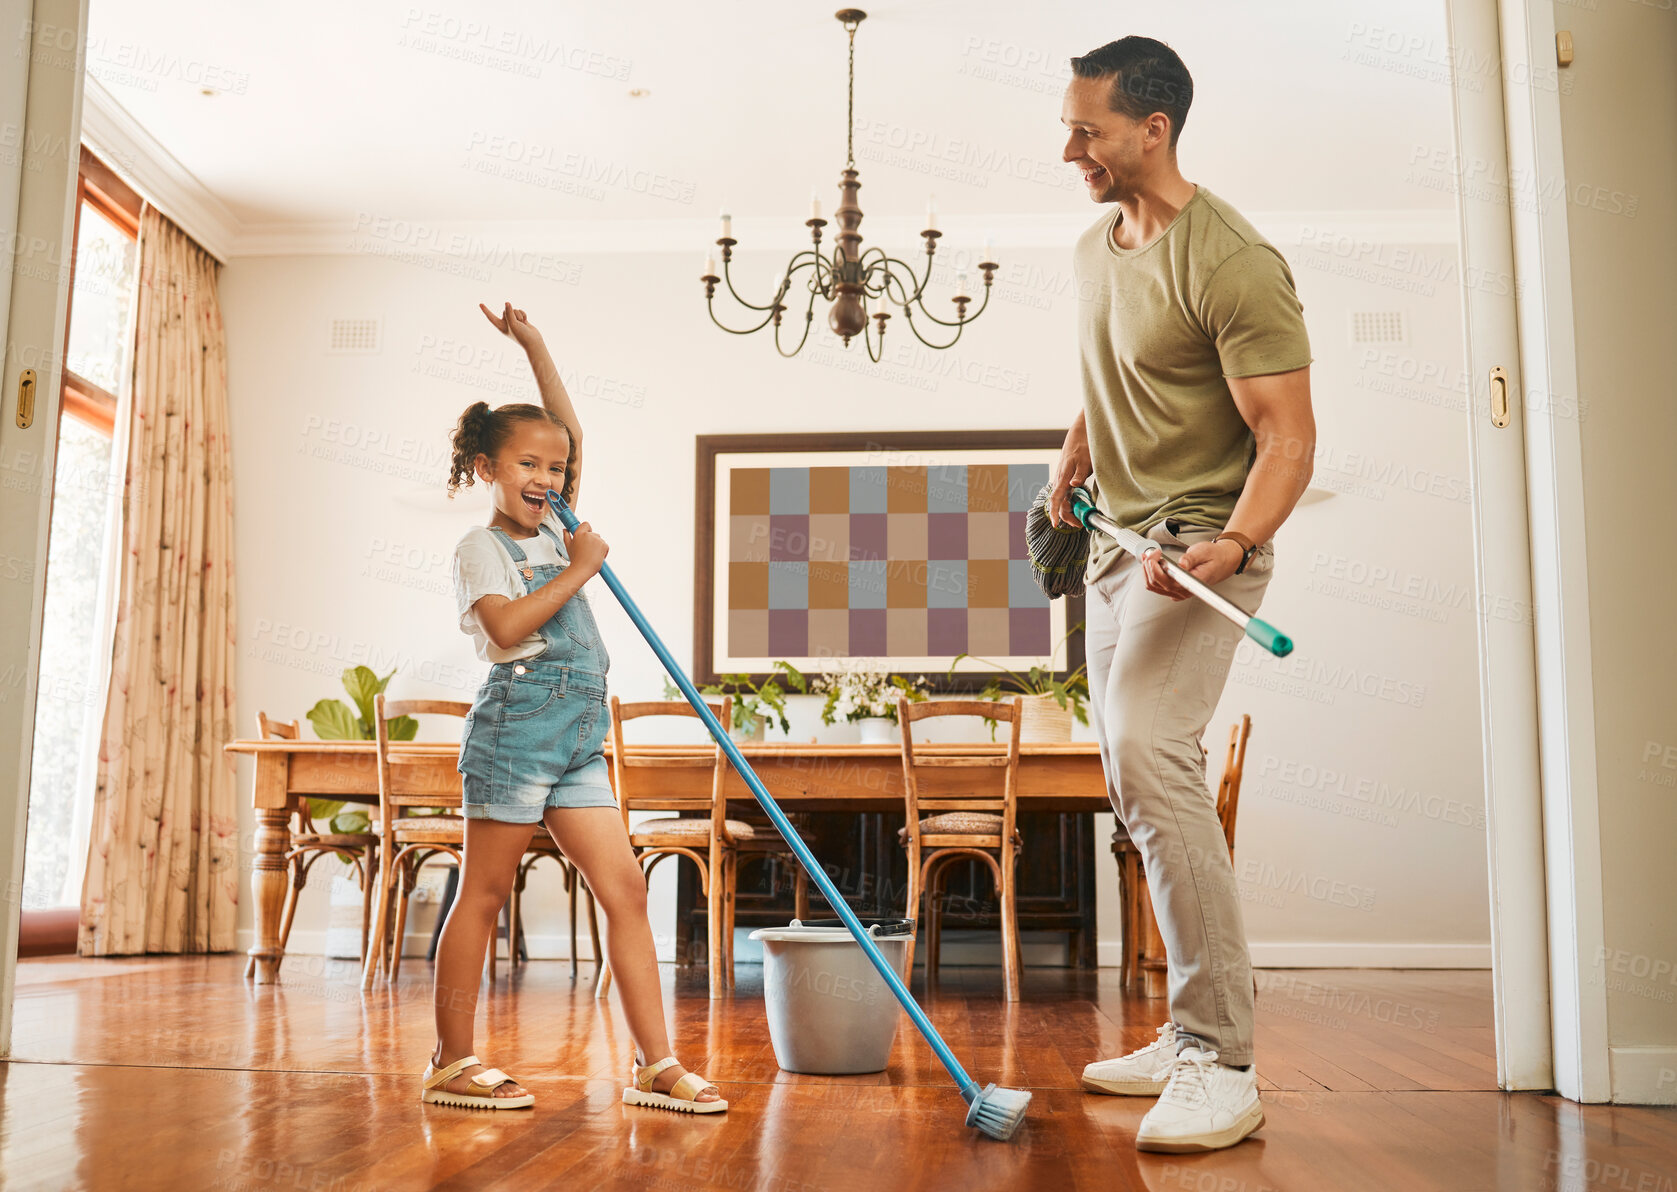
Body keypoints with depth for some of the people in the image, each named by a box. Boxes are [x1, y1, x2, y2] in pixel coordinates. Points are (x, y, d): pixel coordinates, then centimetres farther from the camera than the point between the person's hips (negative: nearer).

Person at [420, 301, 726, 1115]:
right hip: (517, 720, -7)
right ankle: (451, 1063, 11)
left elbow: (570, 433, 22)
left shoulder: (554, 531, 18)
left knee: (625, 889, 1)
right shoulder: (481, 546, -2)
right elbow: (508, 628, -19)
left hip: (577, 739, 7)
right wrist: (578, 570, -12)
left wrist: (534, 345, 19)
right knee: (484, 893, 1)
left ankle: (654, 1063, 3)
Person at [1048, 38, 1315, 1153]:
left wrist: (1235, 542, -35)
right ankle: (1194, 1035, 20)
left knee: (1151, 752, -26)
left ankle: (1223, 1064, -20)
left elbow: (1288, 436, -20)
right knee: (1137, 779, 9)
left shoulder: (1233, 262, -16)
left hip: (1198, 543, -9)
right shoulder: (1096, 246, 12)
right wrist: (1068, 477, 23)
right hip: (1119, 546, 9)